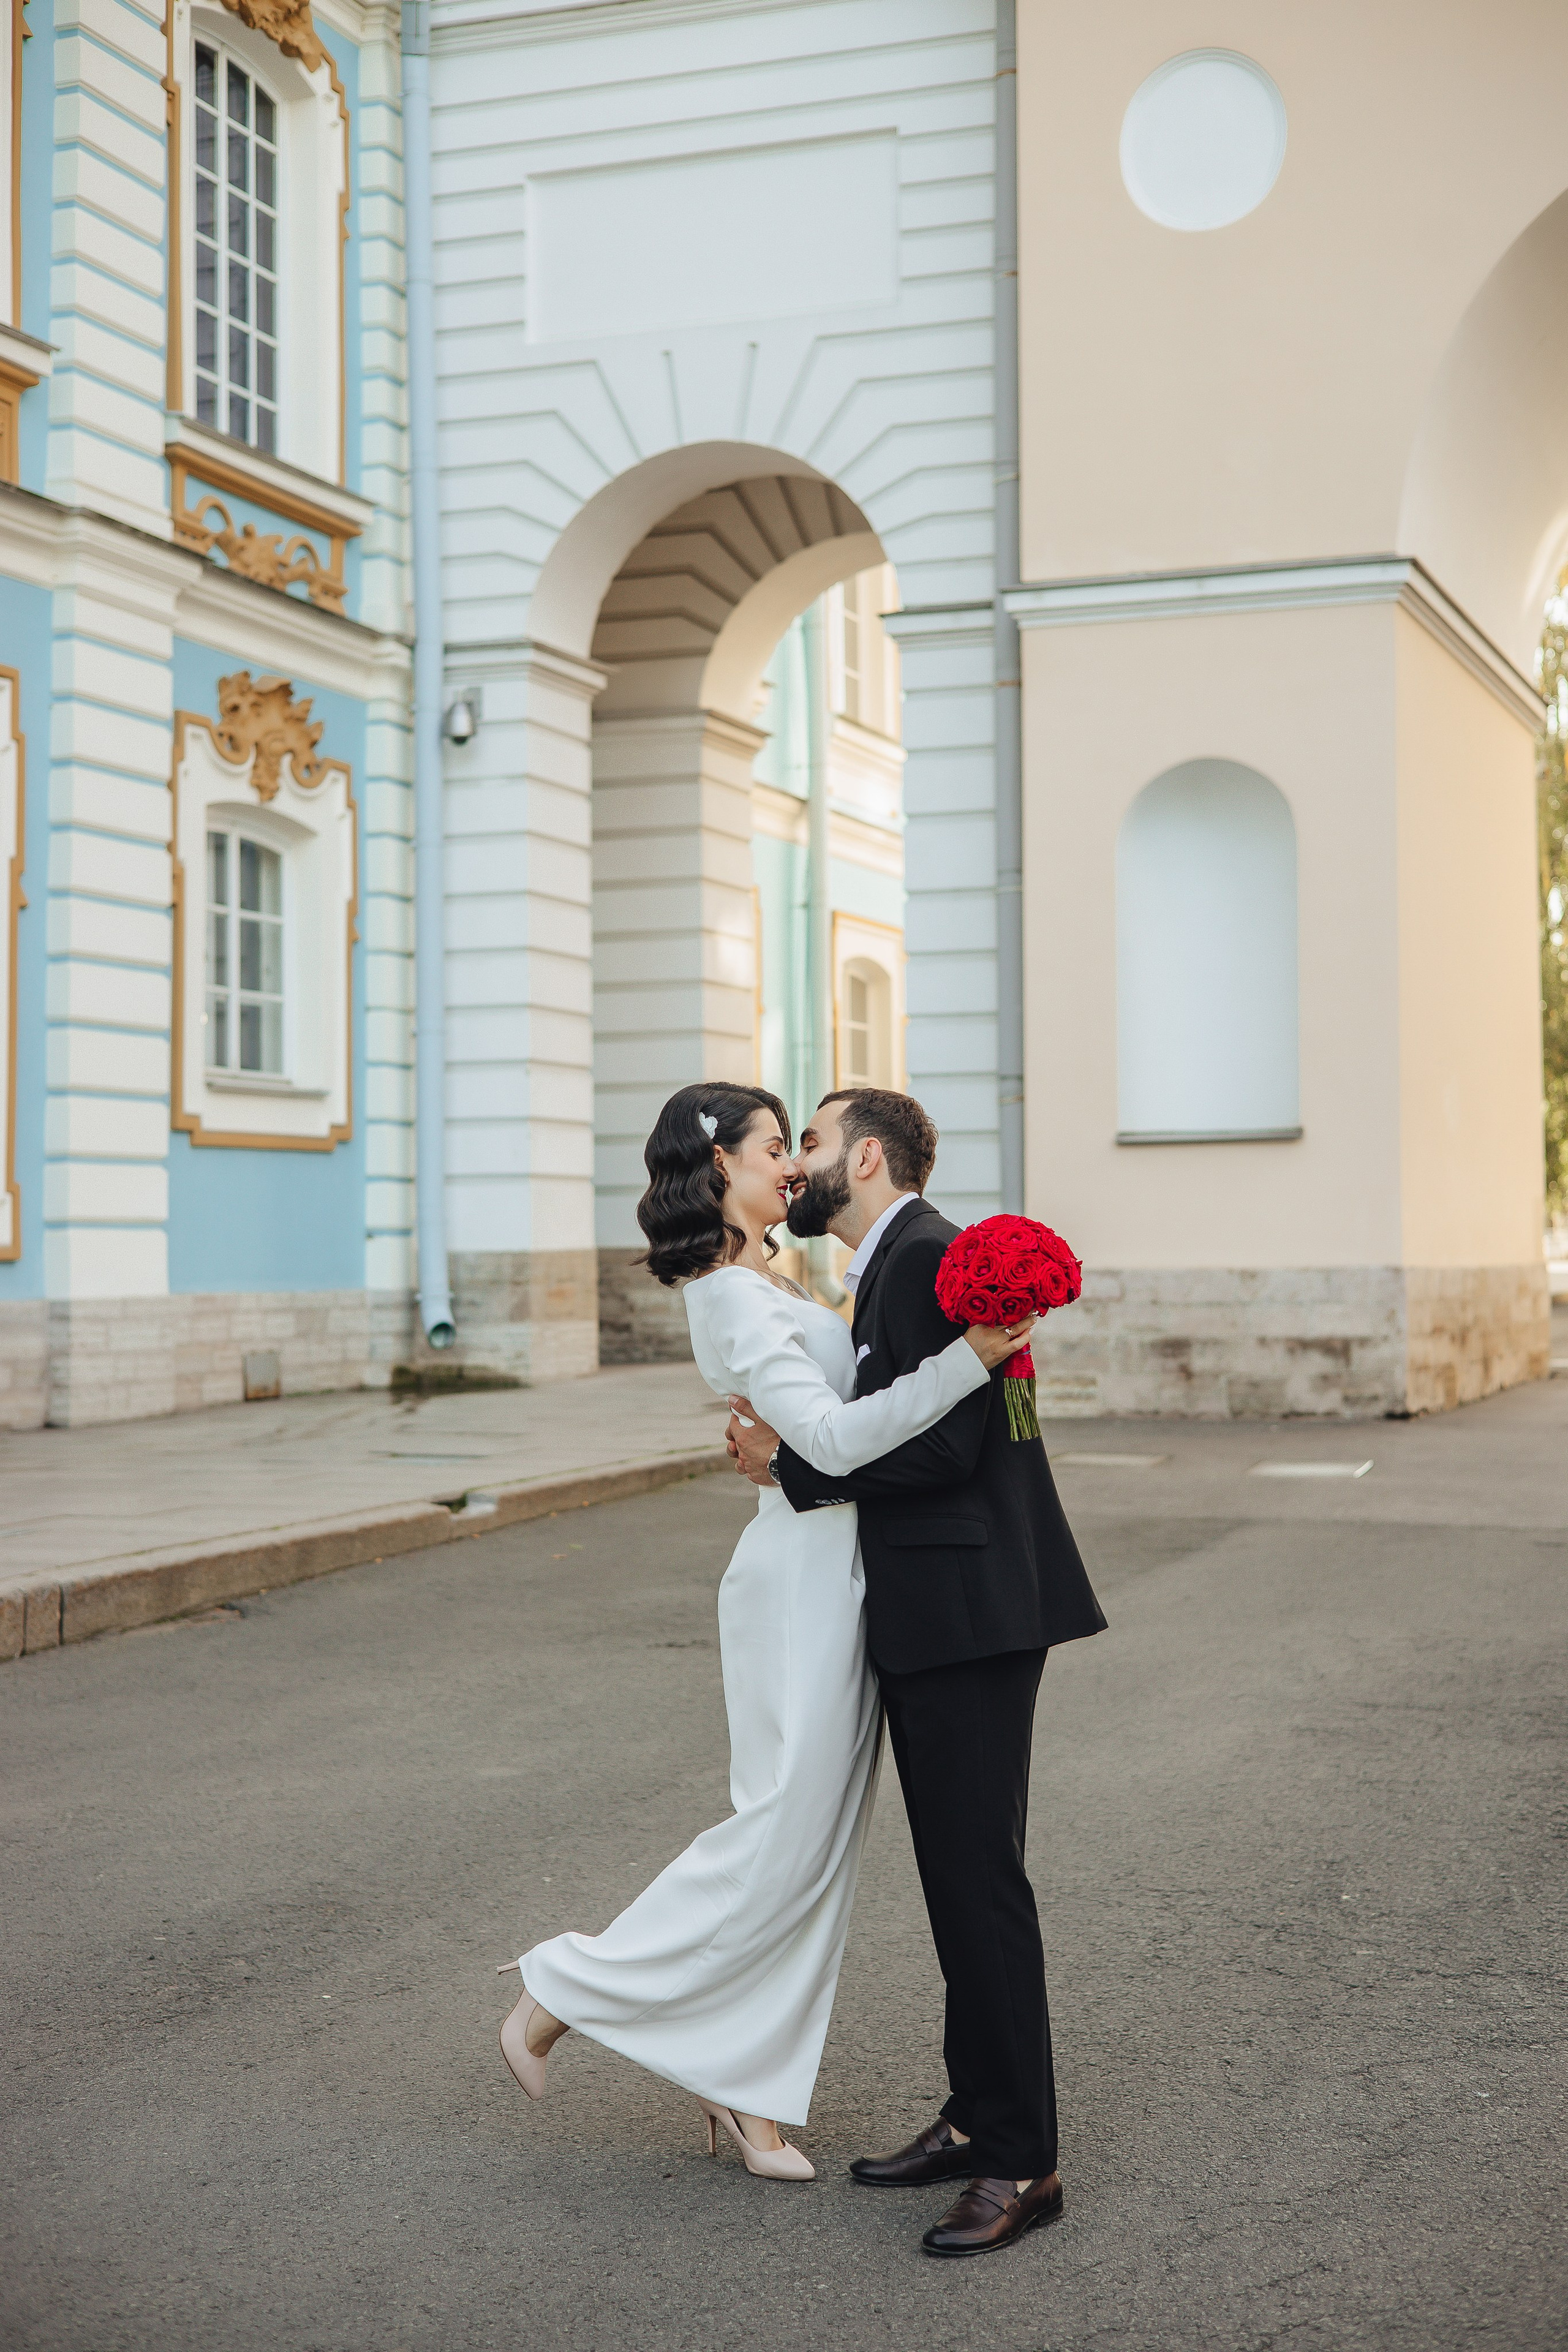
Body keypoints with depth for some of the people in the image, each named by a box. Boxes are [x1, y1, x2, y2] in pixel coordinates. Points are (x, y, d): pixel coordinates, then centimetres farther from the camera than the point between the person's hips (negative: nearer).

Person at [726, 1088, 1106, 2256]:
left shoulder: (931, 1257, -14)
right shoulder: (886, 1269, 18)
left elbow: (942, 1446, -22)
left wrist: (791, 1459, -14)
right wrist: (792, 1431, 2)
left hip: (970, 1614, -11)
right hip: (927, 1620, 11)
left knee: (980, 1876, -7)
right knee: (956, 1875, 15)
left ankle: (1021, 2160, 0)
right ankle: (976, 2119, 26)